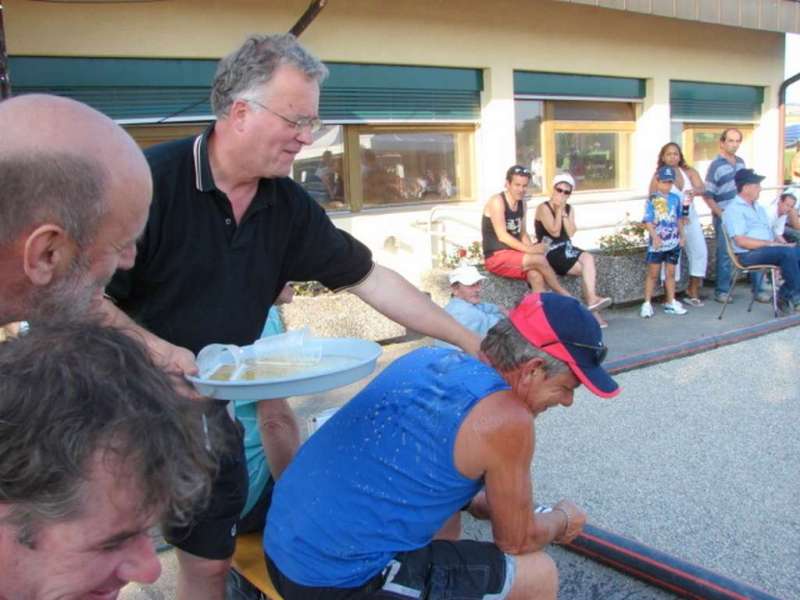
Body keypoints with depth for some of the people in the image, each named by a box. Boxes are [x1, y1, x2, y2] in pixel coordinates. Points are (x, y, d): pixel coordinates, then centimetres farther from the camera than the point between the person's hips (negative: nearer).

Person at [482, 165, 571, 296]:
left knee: (536, 276, -25)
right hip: (496, 258, -7)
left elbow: (523, 233, 14)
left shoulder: (522, 203, 12)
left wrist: (532, 248, -7)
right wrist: (529, 249, -25)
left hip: (513, 255, 7)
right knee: (539, 260, -24)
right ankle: (565, 296, -8)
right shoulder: (497, 201, -12)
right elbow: (502, 236, -19)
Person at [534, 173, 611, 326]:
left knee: (588, 258, -22)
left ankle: (592, 301, -26)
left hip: (566, 248, 6)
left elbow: (571, 233, 0)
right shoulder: (543, 208, -5)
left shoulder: (569, 209, 14)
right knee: (588, 269, -19)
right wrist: (559, 209, -10)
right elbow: (555, 232, -15)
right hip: (550, 252, -6)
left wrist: (563, 211, -5)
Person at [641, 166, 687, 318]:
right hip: (657, 242, -4)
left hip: (673, 242, 4)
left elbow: (679, 219, 15)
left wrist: (681, 236, 12)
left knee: (671, 273, 10)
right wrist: (655, 236, -20)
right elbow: (648, 221, -11)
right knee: (653, 273, 2)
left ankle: (671, 303, 18)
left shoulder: (676, 198, 7)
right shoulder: (652, 200, -7)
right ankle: (647, 303, 8)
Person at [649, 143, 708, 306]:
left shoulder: (689, 172, 4)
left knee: (700, 252, -4)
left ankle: (693, 290, 11)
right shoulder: (658, 177, -5)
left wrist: (695, 190, -35)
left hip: (691, 219, 4)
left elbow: (702, 188, -10)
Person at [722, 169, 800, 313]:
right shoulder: (734, 209, -7)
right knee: (788, 253, -29)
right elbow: (741, 241, -17)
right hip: (748, 254, -9)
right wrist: (771, 244, -16)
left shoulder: (758, 208, 22)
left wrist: (781, 243, -1)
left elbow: (770, 232, 21)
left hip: (767, 250, 9)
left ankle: (785, 295, -7)